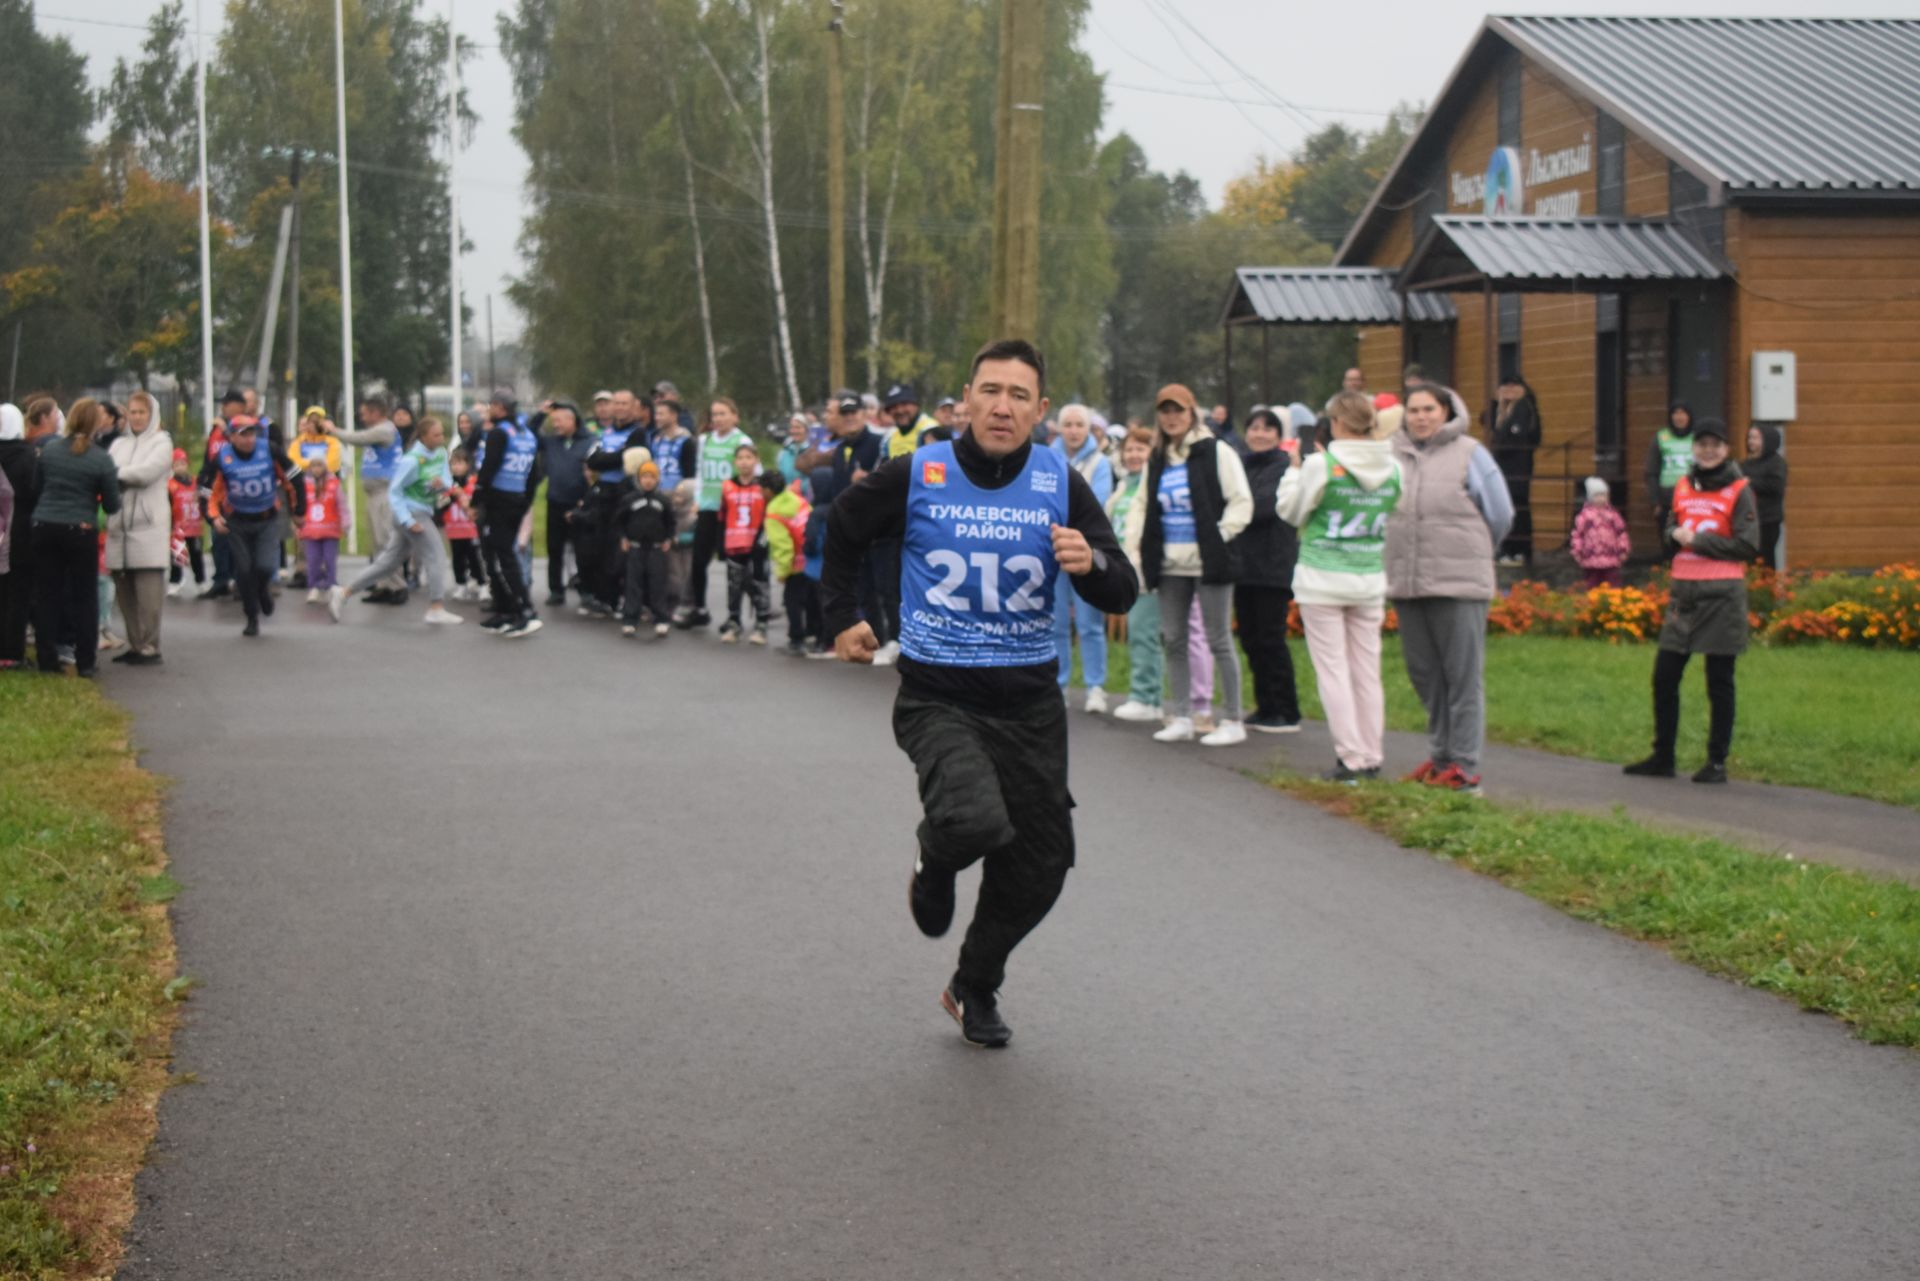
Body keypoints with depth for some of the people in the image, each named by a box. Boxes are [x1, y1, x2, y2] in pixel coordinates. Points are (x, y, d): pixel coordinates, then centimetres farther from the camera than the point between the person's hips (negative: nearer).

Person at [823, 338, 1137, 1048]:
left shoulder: (1062, 485, -1)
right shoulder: (916, 476, -5)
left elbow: (1121, 595, -3)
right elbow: (842, 528, 15)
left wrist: (1091, 563, -24)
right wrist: (842, 617, 17)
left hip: (1029, 700, 3)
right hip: (937, 695, -3)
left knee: (1037, 870, 8)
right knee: (975, 822, -30)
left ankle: (975, 989, 35)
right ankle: (934, 863, 10)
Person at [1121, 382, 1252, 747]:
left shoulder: (1216, 453, -5)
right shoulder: (1157, 460, 13)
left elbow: (1241, 502, -8)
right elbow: (1143, 508, 21)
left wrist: (1219, 537, -14)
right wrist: (1135, 543, 7)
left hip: (1208, 563, -6)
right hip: (1170, 564, 6)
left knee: (1219, 640, -2)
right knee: (1173, 641, 7)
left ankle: (1231, 720, 4)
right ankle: (1180, 718, 14)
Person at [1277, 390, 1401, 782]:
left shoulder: (1321, 465, -13)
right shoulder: (1392, 469, 0)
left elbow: (1290, 510, -1)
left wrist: (1294, 468, 12)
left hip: (1323, 578, -4)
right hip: (1371, 579, 5)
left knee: (1333, 669, 0)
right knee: (1367, 670, 10)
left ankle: (1351, 758, -4)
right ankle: (1373, 757, 12)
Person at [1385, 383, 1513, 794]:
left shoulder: (1469, 454, -1)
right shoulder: (1393, 456, 8)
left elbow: (1500, 515, 4)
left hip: (1459, 582, -4)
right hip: (1405, 583, 5)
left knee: (1463, 675, -3)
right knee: (1424, 674, 11)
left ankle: (1465, 765, 0)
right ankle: (1439, 755, 23)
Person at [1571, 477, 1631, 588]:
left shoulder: (1612, 513, 6)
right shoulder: (1585, 514, -1)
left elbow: (1621, 532, 10)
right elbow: (1577, 533, -1)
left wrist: (1623, 550, 6)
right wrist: (1577, 551, -4)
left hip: (1611, 559, 2)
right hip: (1591, 559, -1)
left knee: (1613, 584, 3)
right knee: (1592, 586, 7)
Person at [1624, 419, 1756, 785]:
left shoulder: (1739, 491, -4)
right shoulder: (1682, 487, 12)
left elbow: (1747, 545, -10)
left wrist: (1697, 539, -12)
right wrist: (1677, 534, -3)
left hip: (1722, 595, -5)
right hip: (1683, 590, 5)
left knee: (1719, 682, 1)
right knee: (1664, 675, 6)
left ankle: (1717, 762, 9)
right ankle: (1662, 758, 17)